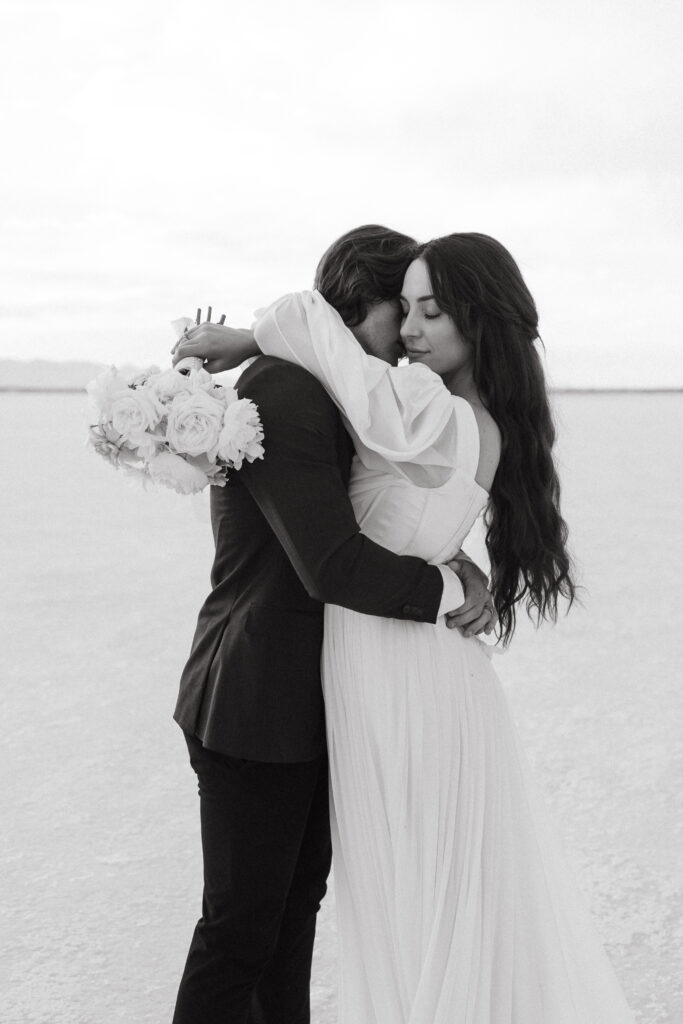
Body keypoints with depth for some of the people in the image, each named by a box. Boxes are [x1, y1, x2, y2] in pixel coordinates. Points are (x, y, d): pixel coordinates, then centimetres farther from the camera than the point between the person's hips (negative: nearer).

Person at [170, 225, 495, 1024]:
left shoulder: (335, 396, 11)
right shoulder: (280, 394, -21)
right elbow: (333, 566, -28)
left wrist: (459, 568, -4)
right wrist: (449, 590, -15)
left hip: (306, 705, 10)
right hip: (256, 710, -10)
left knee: (298, 902, 19)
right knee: (240, 927, 2)